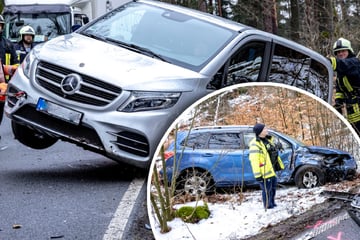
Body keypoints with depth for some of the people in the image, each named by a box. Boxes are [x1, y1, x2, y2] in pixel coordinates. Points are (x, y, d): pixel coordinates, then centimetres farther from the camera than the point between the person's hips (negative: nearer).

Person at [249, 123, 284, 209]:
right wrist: (257, 175, -27)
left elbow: (274, 152, 22)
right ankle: (268, 207, 7)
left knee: (273, 187, 22)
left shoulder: (267, 140, 10)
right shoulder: (255, 145, -21)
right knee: (267, 190, -3)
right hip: (265, 172, -10)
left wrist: (278, 165, 24)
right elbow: (254, 161, -25)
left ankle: (272, 204, 38)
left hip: (272, 169, 10)